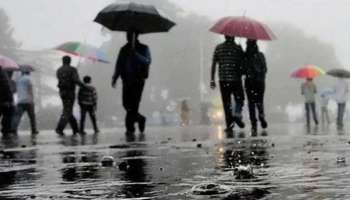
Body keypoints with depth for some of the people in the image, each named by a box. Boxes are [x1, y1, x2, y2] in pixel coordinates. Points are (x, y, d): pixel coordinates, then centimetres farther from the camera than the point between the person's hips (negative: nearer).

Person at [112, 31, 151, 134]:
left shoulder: (143, 48, 3)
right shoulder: (124, 49, 15)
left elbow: (147, 61, -14)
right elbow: (119, 65, 13)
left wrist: (136, 54, -27)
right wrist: (115, 77, 0)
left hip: (138, 80, -4)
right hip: (127, 81, 4)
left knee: (134, 103, -11)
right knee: (126, 104, -1)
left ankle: (130, 127, -7)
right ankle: (140, 119, 23)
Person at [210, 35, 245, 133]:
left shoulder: (218, 48, 5)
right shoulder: (238, 48, 1)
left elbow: (214, 64, 2)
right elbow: (243, 63, 1)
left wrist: (212, 79, 4)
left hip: (223, 79, 2)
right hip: (236, 79, -1)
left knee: (226, 103, 5)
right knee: (239, 99, 13)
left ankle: (229, 125, 0)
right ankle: (237, 114, -13)